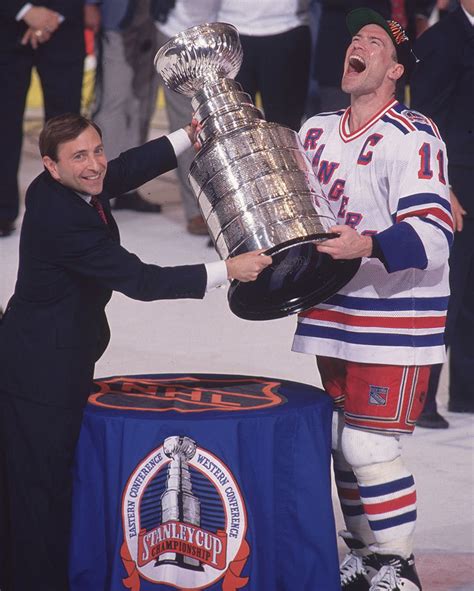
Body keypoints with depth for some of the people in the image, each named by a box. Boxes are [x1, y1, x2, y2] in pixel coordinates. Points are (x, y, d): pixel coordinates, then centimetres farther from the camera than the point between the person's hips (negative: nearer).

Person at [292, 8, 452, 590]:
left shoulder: (413, 138, -15)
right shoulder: (317, 132, 10)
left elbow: (432, 234, -23)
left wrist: (370, 246, -38)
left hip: (396, 316, -8)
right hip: (332, 311, 8)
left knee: (370, 445, -10)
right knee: (341, 441, 14)